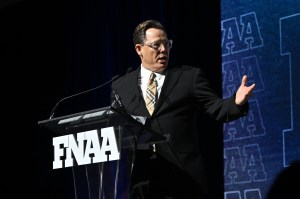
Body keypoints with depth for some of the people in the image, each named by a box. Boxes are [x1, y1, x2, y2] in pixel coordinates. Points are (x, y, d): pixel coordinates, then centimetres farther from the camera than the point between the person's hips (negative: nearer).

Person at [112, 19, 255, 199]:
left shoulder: (190, 76, 8)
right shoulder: (121, 87, 14)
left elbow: (216, 108, -1)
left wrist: (237, 103, -21)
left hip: (182, 177, -2)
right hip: (139, 179, 2)